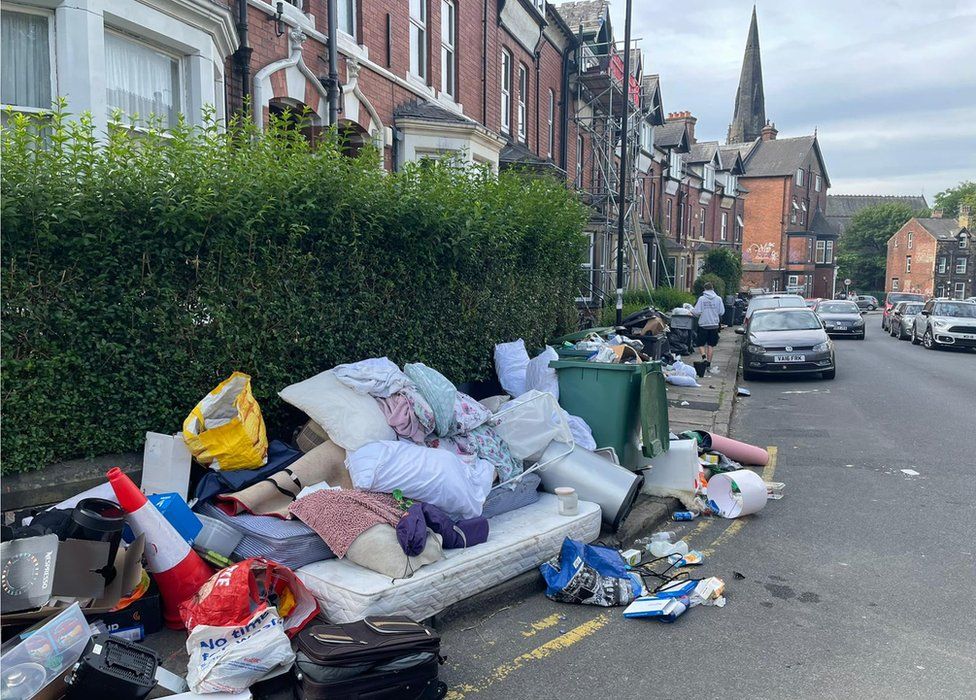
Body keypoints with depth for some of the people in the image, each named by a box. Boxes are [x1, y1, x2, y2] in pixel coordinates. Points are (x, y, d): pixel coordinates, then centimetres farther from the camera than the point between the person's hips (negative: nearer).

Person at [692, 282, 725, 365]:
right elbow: (722, 312, 1)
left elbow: (697, 312, -12)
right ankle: (708, 363, 11)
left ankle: (704, 356, -20)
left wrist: (692, 312, 10)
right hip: (714, 325, 2)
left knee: (701, 344, 6)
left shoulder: (701, 298, -8)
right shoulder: (718, 299, -1)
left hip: (703, 325, -2)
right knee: (711, 345, 10)